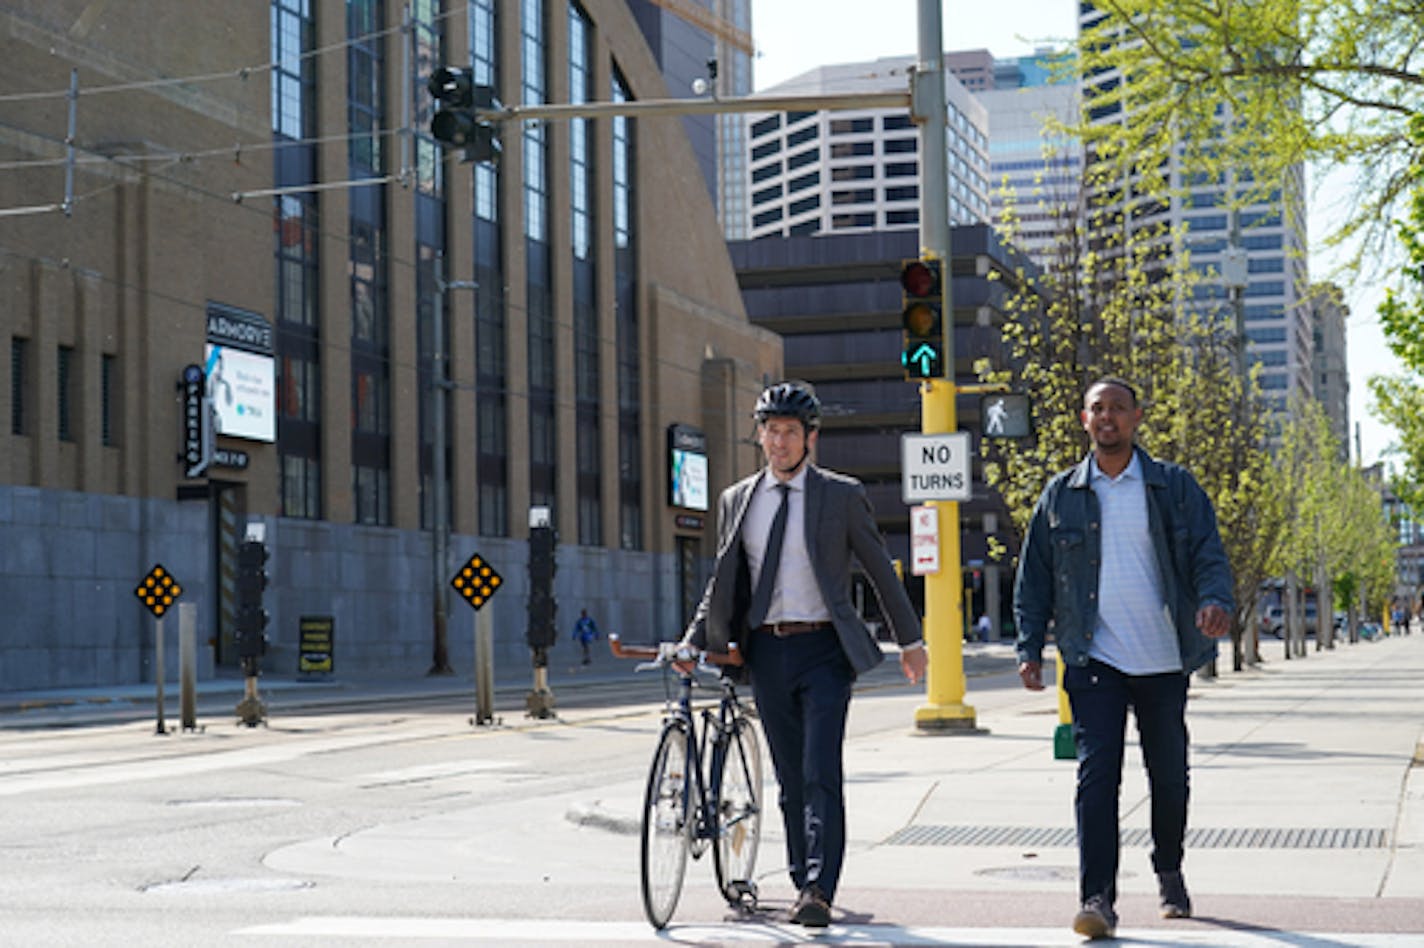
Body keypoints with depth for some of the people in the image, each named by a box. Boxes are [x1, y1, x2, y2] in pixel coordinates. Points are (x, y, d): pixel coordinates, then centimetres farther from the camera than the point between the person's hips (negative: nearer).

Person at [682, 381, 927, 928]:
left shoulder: (841, 496, 2)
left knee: (822, 775, -12)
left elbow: (880, 571, 8)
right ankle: (803, 883, 17)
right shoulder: (737, 502, 11)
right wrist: (694, 641, 6)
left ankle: (818, 891, -15)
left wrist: (910, 640, 10)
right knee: (790, 780, 8)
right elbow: (723, 583, 17)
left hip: (824, 649, -3)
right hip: (766, 652, 4)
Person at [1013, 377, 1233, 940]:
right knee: (1096, 773, -12)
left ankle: (1169, 874, 35)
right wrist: (1030, 649, 1)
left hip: (1164, 661, 1)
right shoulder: (1061, 495, 8)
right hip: (1094, 660, 0)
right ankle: (1097, 900, -14)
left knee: (1169, 776, 11)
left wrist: (1216, 601, -22)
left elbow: (1208, 554, -1)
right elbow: (1033, 578, 10)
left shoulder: (1174, 487, 5)